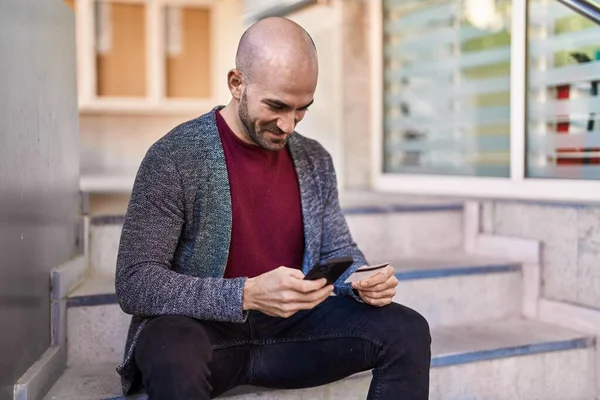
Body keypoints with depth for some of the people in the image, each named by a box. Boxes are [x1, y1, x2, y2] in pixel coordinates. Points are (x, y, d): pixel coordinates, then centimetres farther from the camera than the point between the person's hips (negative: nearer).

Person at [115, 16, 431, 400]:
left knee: (408, 331, -12)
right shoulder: (174, 158, -14)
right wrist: (248, 295, -32)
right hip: (203, 328, -5)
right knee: (173, 358, -39)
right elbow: (134, 283, -19)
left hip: (289, 326, 6)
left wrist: (363, 282, -11)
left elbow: (339, 251, 14)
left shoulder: (315, 161, 5)